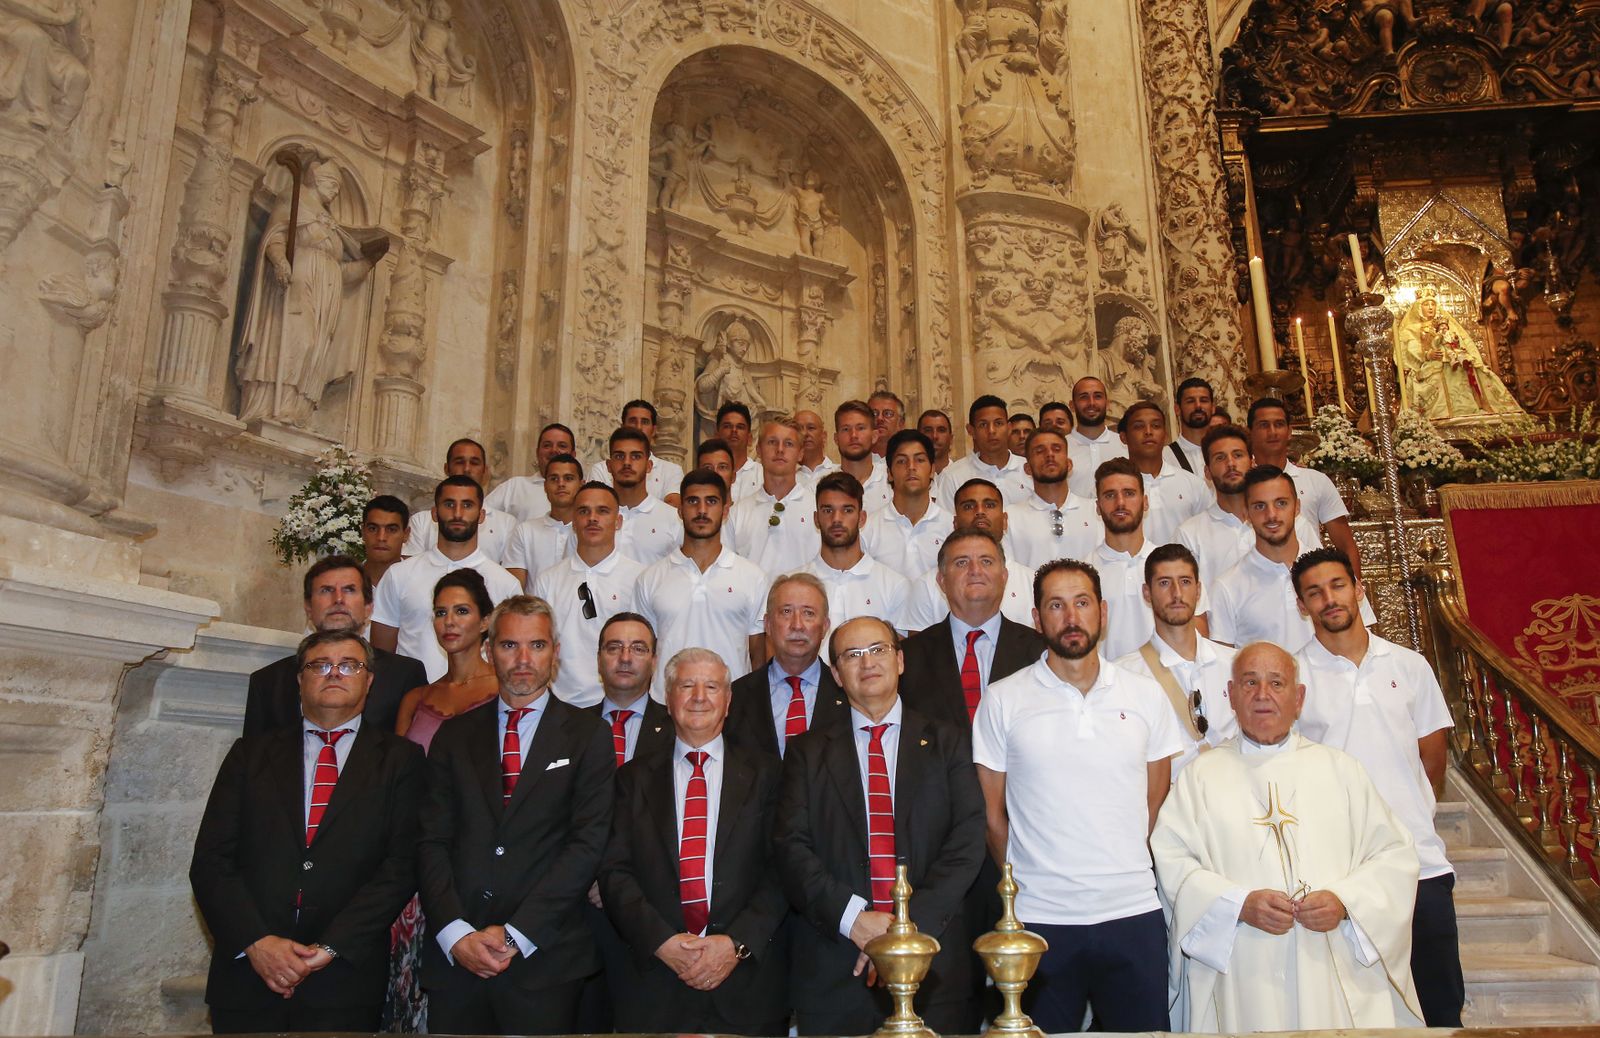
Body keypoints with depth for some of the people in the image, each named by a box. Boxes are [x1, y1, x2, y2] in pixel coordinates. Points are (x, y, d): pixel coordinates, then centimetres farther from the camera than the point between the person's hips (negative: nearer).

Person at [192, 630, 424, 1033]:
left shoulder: (399, 759, 3)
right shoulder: (251, 754, 10)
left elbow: (403, 864, -5)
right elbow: (210, 860, 3)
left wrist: (330, 947, -13)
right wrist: (256, 941, -10)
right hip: (247, 976, 2)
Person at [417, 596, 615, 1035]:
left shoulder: (588, 735, 1)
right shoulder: (455, 735, 10)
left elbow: (588, 843, -6)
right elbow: (432, 841, 4)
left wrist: (515, 934, -11)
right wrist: (455, 933, -9)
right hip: (454, 956, 2)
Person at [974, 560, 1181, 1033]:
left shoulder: (1146, 696, 4)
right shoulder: (1002, 700, -3)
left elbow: (1158, 799, 12)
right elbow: (991, 812, 3)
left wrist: (1124, 869, 8)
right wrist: (1026, 877, 5)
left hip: (1133, 912, 2)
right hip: (1038, 919, -1)